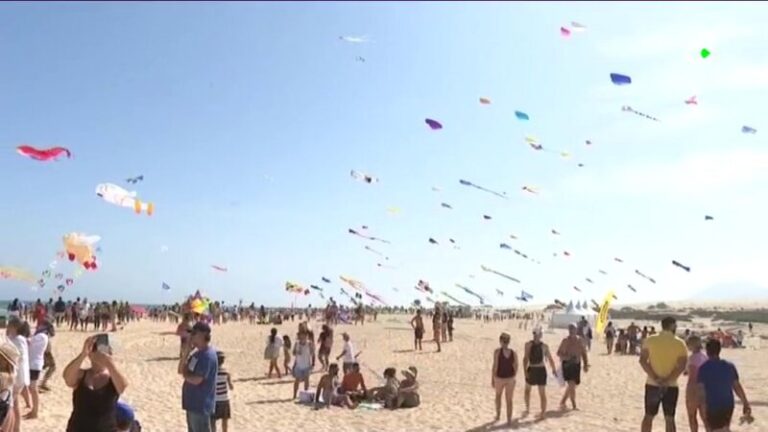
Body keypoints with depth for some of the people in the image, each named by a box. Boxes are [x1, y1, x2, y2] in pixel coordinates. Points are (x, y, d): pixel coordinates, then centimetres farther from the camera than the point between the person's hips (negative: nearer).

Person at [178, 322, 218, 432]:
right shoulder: (197, 353, 10)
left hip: (201, 405, -10)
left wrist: (185, 374, -4)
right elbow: (181, 370, 10)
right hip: (192, 402, 10)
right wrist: (186, 352, -3)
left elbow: (196, 380, -25)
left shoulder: (208, 355, -20)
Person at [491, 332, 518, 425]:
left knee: (498, 395, 26)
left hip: (499, 378, -2)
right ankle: (509, 420, 13)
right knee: (509, 400, 13)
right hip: (510, 379, 2)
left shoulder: (497, 351, -15)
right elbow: (516, 367, 2)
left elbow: (495, 366, -16)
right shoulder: (513, 353, -5)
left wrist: (492, 379, -7)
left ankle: (498, 415, 30)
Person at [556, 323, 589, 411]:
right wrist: (567, 357, -19)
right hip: (567, 364, -5)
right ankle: (574, 405, -5)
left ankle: (563, 402, 28)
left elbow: (584, 353, 13)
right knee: (571, 384, -16)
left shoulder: (580, 340, 6)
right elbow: (559, 353, -3)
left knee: (573, 385, 11)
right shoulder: (565, 341, -6)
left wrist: (586, 364, 8)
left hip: (576, 365, 5)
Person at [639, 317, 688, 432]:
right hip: (671, 386, -1)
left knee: (648, 416, 11)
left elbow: (642, 360, -8)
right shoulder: (680, 343, -4)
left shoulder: (650, 340, -1)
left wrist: (654, 378, -11)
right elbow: (681, 365, -13)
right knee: (669, 419, 6)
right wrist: (667, 380, -13)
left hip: (652, 384, 1)